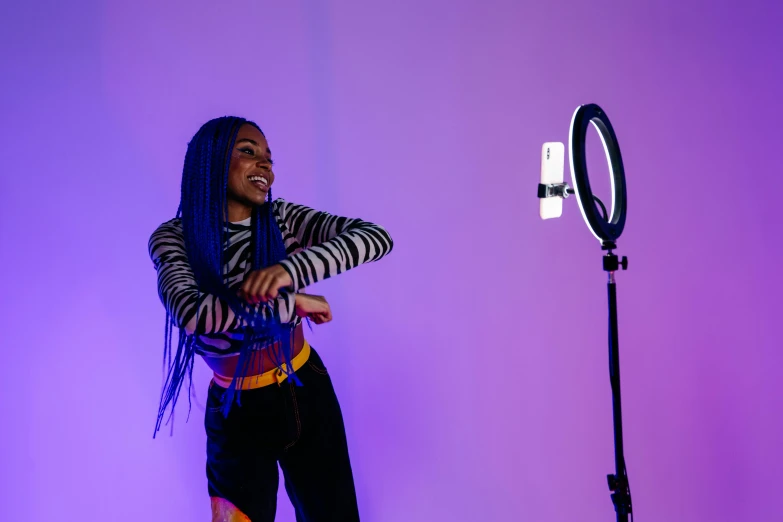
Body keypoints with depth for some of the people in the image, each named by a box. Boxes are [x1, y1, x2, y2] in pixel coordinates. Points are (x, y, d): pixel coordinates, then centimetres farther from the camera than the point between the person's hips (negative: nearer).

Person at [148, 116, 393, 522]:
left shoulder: (283, 219, -10)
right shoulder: (174, 238, -14)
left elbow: (377, 238, -24)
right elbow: (192, 314, -33)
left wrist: (289, 269, -39)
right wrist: (293, 304, -25)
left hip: (308, 396, 2)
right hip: (239, 416, -2)